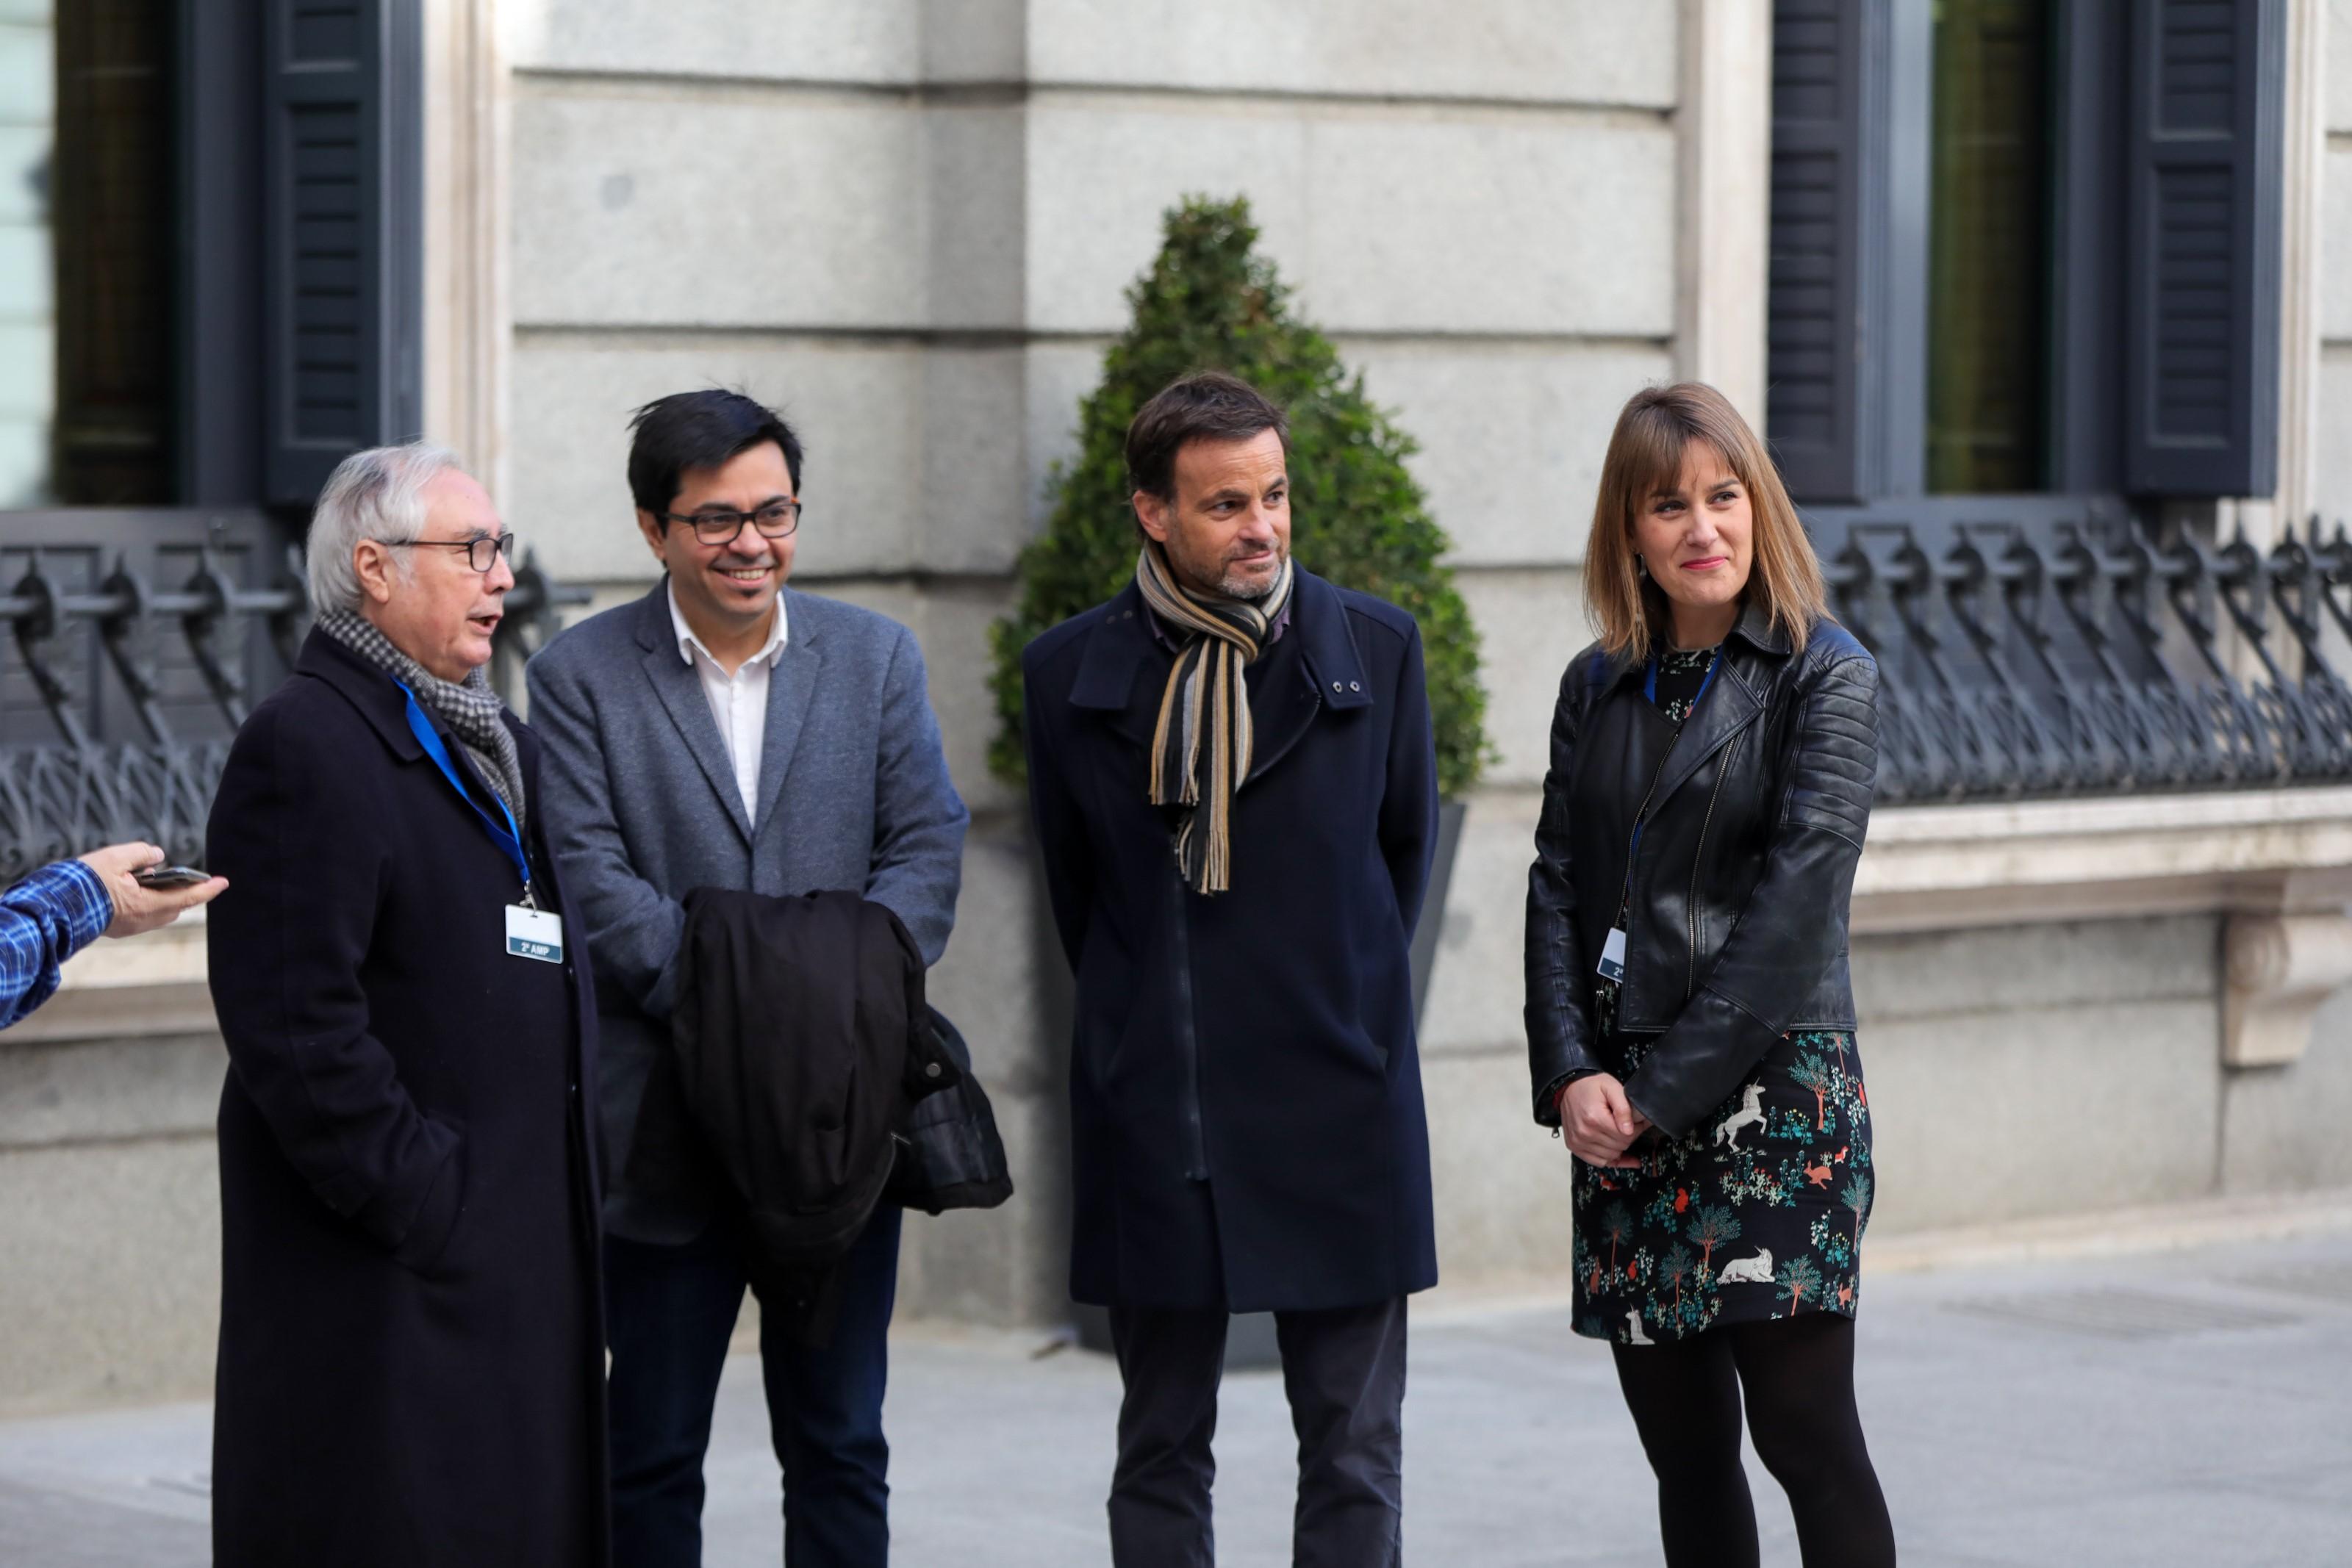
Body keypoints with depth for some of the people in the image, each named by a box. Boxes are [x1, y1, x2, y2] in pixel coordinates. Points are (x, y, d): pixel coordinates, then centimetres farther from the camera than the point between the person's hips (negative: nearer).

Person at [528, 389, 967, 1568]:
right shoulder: (579, 676, -1)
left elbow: (929, 848, 1)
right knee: (653, 1451, 5)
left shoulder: (876, 656, 7)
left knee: (840, 1447, 9)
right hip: (665, 1119, -2)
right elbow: (593, 876, -10)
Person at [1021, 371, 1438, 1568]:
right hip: (1154, 1108, 1)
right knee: (1160, 1453, 7)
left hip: (1337, 1108, 0)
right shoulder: (1071, 673, 1)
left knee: (1354, 1447, 2)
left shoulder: (1374, 648, 1)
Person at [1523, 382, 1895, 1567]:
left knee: (1802, 1427, -9)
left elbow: (1799, 894, -11)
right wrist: (1569, 1074, -8)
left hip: (1776, 1085, -5)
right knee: (1681, 1449, 6)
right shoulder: (1596, 688, 13)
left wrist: (1663, 1090, -13)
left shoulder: (1824, 674, -2)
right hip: (1620, 1108, 5)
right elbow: (1557, 887, 8)